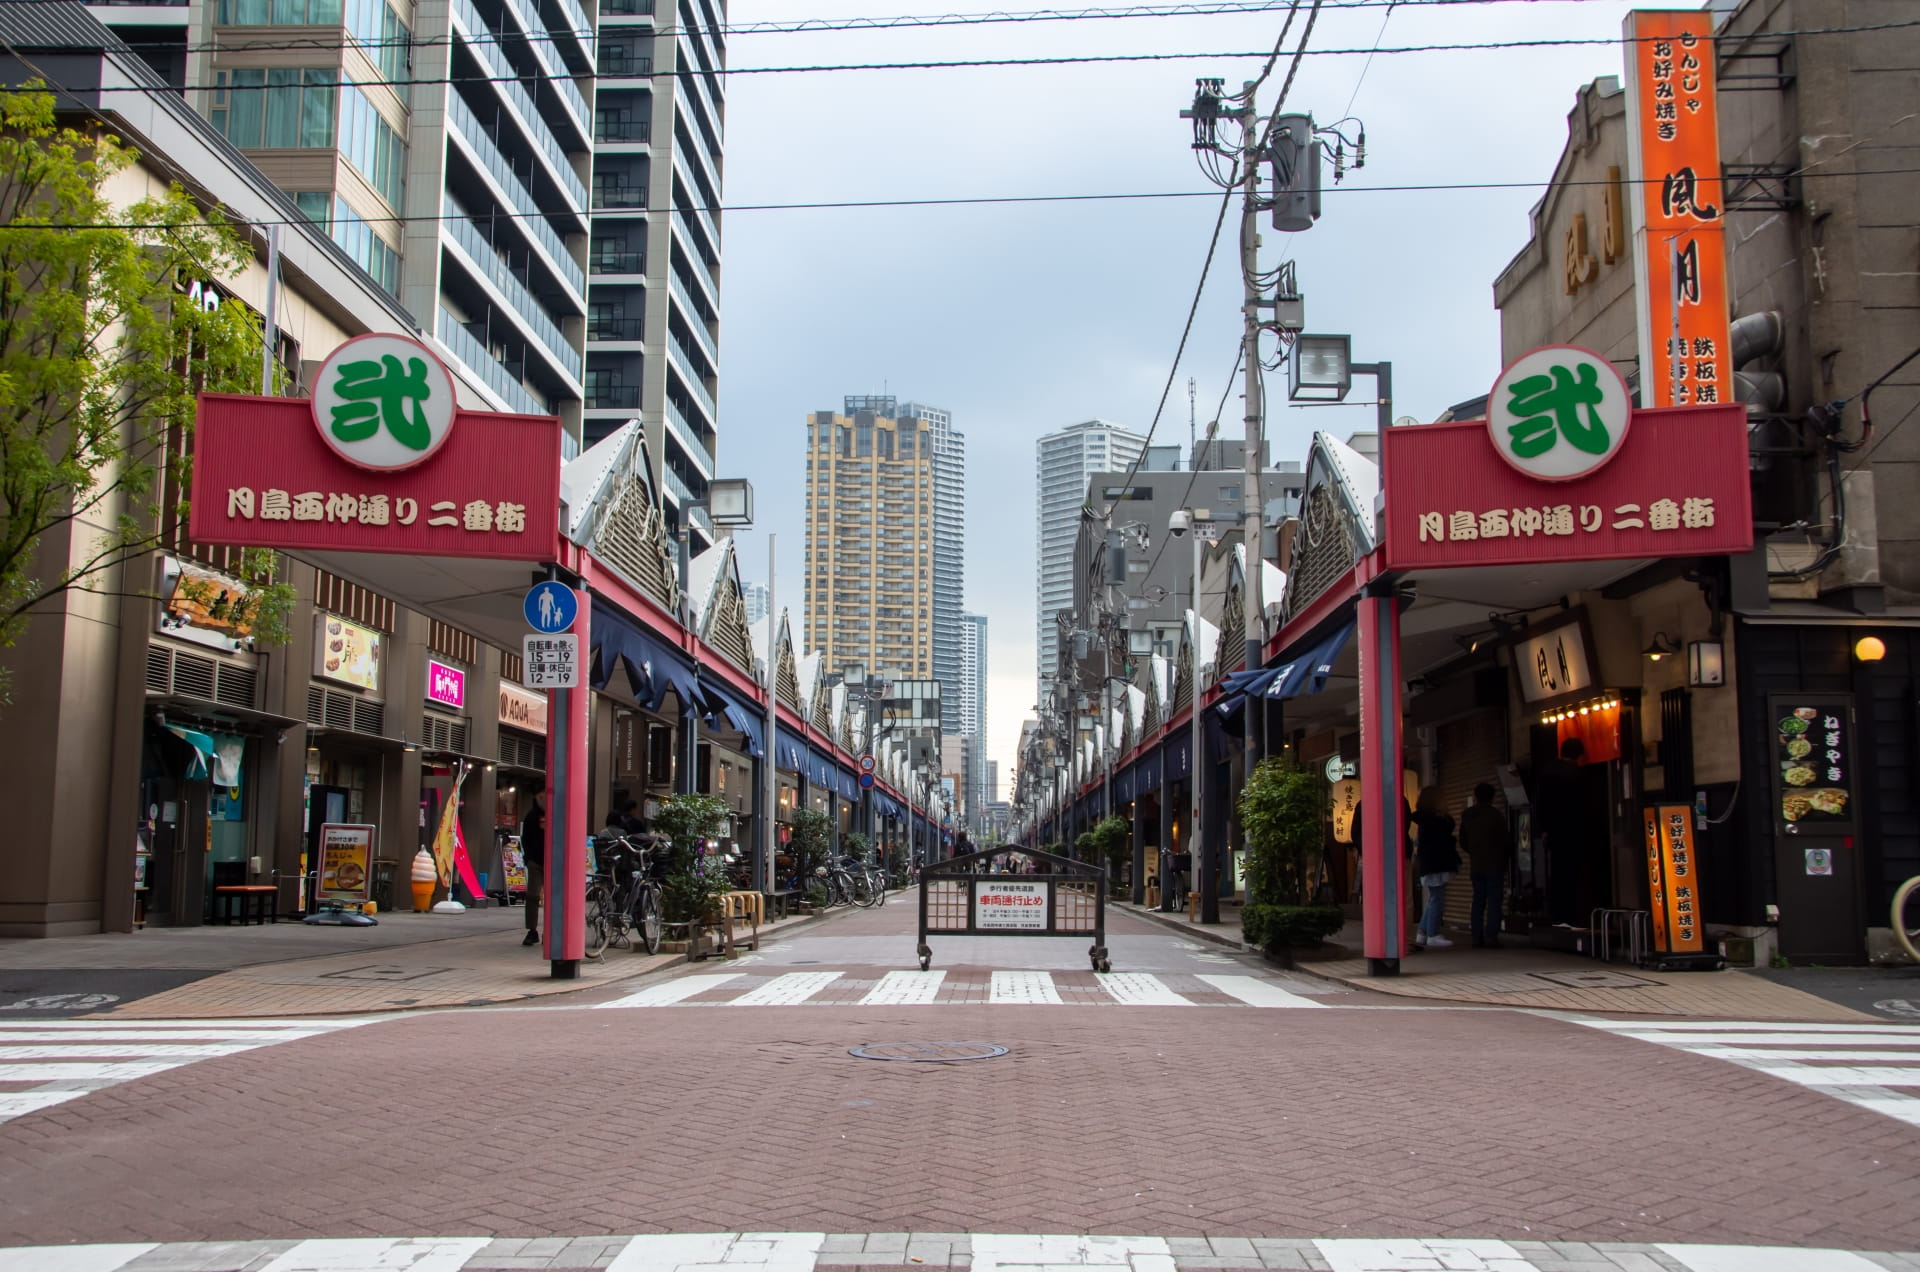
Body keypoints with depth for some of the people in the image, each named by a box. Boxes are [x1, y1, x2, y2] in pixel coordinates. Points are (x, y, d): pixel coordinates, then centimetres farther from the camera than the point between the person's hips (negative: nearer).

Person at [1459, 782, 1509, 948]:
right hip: (1495, 864, -5)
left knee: (1478, 901, 9)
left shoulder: (1466, 815, 5)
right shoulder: (1496, 815, -10)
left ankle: (1477, 938, 6)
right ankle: (1491, 937, -9)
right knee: (1494, 901, -3)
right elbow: (1507, 841, -7)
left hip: (1476, 864, 5)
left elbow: (1463, 841, 12)